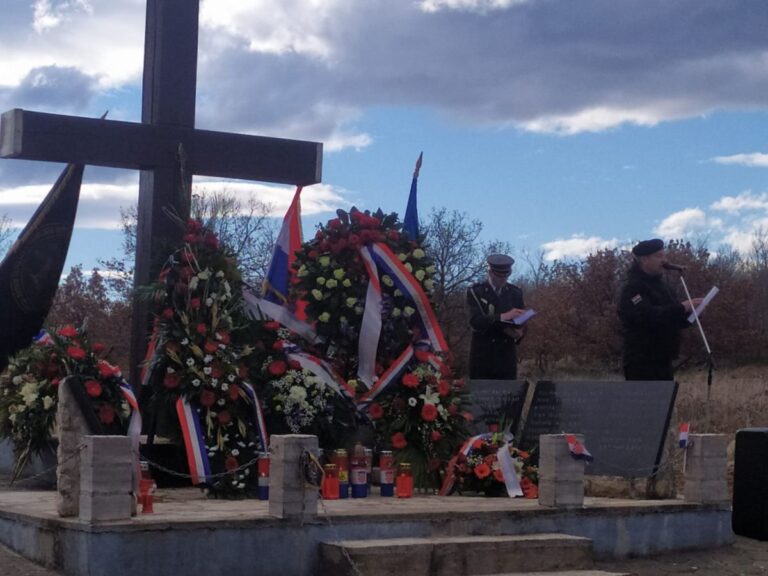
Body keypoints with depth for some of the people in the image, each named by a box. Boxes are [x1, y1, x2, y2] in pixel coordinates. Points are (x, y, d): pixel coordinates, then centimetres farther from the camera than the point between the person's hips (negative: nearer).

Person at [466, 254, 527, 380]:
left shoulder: (515, 293, 10)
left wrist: (519, 333, -14)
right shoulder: (475, 292, -2)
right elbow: (475, 321, -17)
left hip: (507, 356, 3)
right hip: (483, 355, -3)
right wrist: (502, 317, -30)